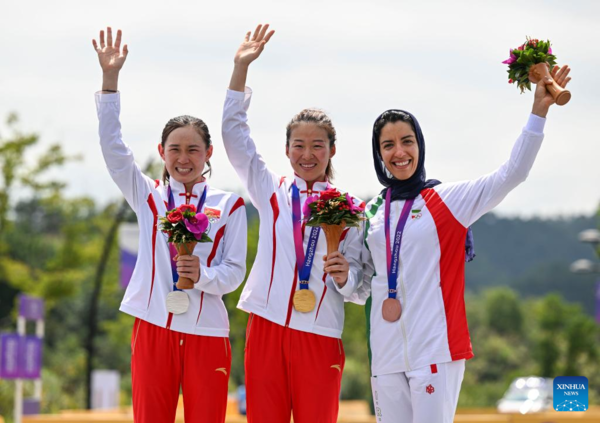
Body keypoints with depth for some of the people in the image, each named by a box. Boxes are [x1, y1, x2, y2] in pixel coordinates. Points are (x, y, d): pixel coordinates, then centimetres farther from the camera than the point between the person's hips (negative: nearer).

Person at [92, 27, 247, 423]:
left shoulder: (228, 205, 4)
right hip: (154, 327, 1)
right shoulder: (148, 196, 8)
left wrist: (202, 275, -21)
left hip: (207, 333, -1)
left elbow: (235, 271, 1)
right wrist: (110, 78, -13)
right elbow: (113, 146, -3)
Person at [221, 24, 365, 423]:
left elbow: (355, 279, 5)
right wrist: (241, 66, 2)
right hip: (267, 327, 1)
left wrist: (345, 275, -19)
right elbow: (235, 135, 7)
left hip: (319, 336, -1)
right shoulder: (272, 191, 10)